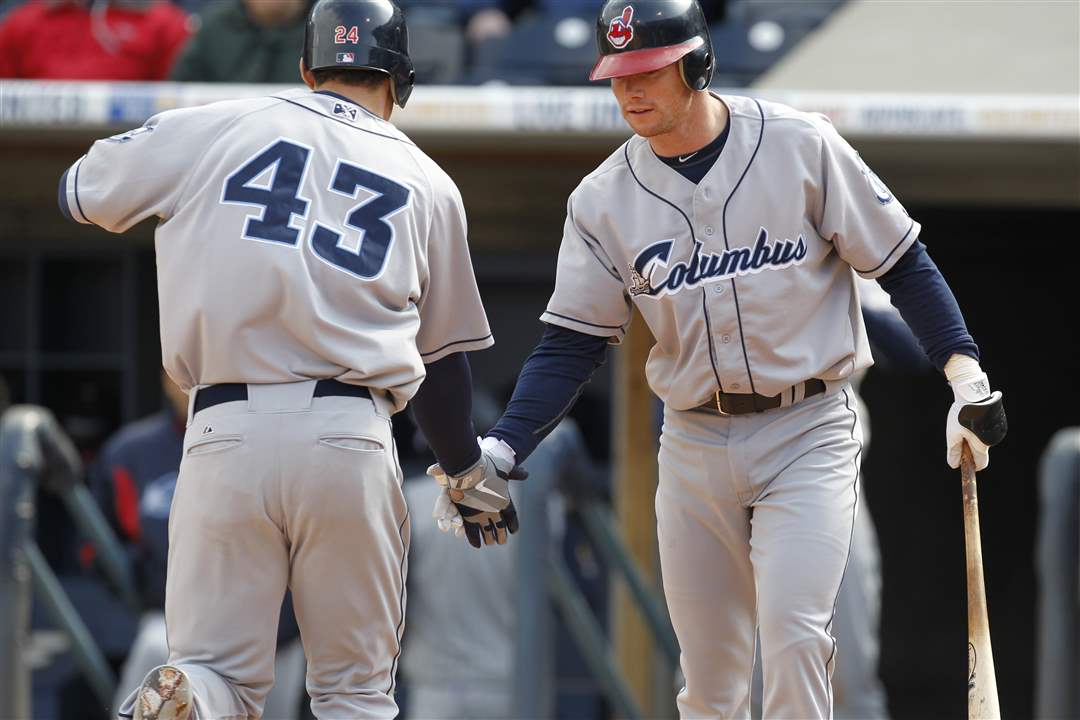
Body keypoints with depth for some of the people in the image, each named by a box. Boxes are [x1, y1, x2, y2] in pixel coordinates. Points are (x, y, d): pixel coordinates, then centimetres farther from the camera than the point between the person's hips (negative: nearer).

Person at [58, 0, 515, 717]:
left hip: (226, 435, 0)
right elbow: (442, 359, 18)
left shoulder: (211, 128, 7)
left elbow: (78, 192, 19)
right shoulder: (429, 185, 12)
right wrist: (471, 471, 35)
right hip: (350, 442, 0)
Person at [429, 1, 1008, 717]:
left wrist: (966, 374, -11)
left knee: (794, 636, -18)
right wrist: (499, 450, -13)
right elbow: (571, 345, 1)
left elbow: (901, 261, -1)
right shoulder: (604, 200, 1)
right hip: (695, 447, 3)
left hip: (809, 430, -3)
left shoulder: (799, 146, -6)